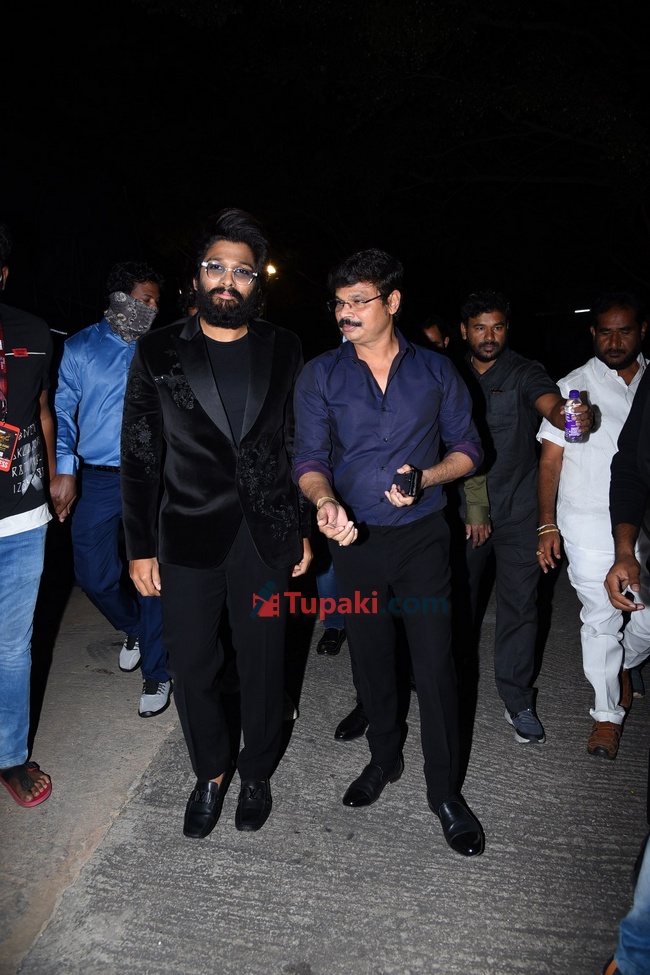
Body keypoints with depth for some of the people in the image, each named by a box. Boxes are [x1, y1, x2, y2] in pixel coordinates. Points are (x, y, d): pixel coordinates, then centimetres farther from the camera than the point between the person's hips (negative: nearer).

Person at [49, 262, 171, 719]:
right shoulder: (81, 347, 5)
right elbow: (63, 411, 2)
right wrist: (64, 470, -9)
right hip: (96, 480, 1)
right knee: (94, 575, 6)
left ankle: (155, 672, 16)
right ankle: (135, 629, 38)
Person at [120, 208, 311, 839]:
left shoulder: (283, 350, 3)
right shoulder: (158, 353, 0)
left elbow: (299, 446, 6)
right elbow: (139, 457, 1)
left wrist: (304, 529, 5)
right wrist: (140, 547, -1)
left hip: (265, 539, 1)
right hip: (186, 542, 0)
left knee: (263, 666, 12)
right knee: (191, 667, 11)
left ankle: (256, 772, 38)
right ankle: (210, 771, 38)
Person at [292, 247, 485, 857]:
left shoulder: (436, 371, 0)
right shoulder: (319, 376, -1)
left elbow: (467, 449, 4)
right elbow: (309, 458, -6)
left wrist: (426, 477, -16)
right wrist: (325, 500, -28)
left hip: (422, 536, -1)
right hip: (355, 538, 1)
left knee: (436, 664, 1)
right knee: (370, 659, 16)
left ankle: (444, 790, 22)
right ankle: (384, 759, 40)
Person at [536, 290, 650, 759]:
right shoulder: (574, 386, -3)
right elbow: (550, 461, -3)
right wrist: (547, 525, -9)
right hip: (591, 527, -3)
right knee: (602, 619, 7)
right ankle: (608, 712, 27)